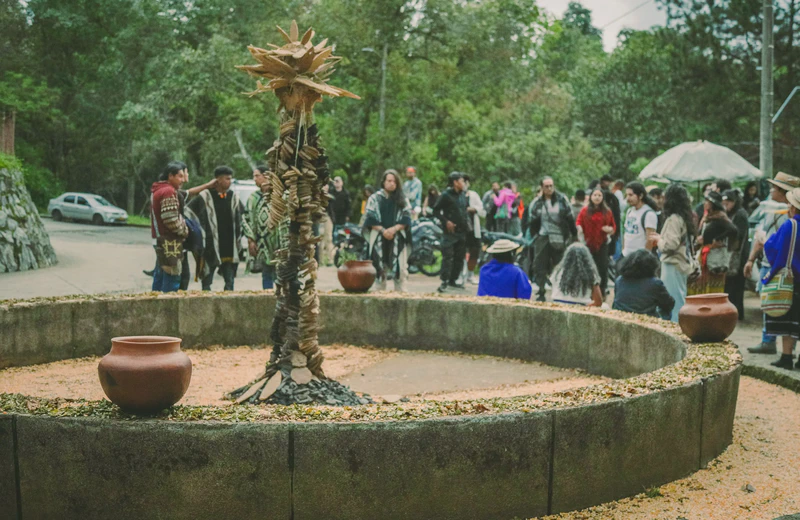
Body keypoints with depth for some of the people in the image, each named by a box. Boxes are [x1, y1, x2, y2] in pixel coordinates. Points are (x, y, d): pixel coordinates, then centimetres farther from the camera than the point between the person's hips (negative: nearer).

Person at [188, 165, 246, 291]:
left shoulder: (234, 197, 10)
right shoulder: (205, 197, -5)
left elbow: (242, 217, 24)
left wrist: (240, 234, 16)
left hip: (229, 250, 4)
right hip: (210, 249, -4)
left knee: (229, 282, 7)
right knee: (207, 282, 2)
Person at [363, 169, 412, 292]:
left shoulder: (403, 200, 11)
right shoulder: (375, 198, 7)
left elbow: (406, 219, 3)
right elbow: (370, 219, 0)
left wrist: (394, 229, -13)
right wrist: (382, 230, -13)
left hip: (398, 239, 1)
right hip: (379, 238, -1)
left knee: (400, 267, -6)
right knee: (380, 268, 0)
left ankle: (400, 293, -3)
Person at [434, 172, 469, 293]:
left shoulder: (463, 195, 14)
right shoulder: (446, 195, -6)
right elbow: (436, 211, -7)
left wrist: (466, 222, 11)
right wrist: (446, 221, -16)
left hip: (462, 232, 7)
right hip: (450, 231, -7)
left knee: (459, 258, 9)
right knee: (448, 257, -13)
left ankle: (452, 280, 19)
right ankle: (444, 281, -11)